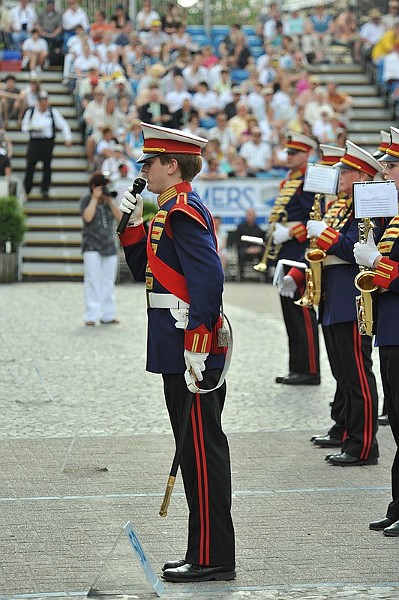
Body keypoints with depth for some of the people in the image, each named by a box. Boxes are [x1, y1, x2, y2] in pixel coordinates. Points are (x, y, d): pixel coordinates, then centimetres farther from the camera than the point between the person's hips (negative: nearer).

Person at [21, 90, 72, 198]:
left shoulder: (53, 112, 0)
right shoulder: (30, 112, 2)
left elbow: (64, 125, 3)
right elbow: (24, 126, 7)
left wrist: (68, 138, -7)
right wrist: (33, 127, -14)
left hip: (48, 141, 0)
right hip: (34, 141, 0)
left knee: (47, 165, 3)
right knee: (30, 165, -7)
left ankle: (45, 189, 13)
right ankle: (26, 190, 0)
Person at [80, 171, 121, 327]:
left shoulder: (108, 201, 13)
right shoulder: (86, 200, 1)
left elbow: (120, 218, 2)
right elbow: (87, 217, -17)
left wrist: (110, 201, -4)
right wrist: (95, 198, -12)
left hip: (109, 246, 5)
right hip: (92, 246, -5)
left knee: (108, 281, 4)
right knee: (92, 280, -10)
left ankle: (108, 315, 8)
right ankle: (91, 316, -11)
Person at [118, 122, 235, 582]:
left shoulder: (183, 211, -14)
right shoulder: (171, 212, 17)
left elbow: (208, 278, -24)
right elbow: (144, 271, 23)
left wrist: (195, 345, -26)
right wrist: (132, 224, 12)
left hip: (191, 352, -11)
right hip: (177, 351, 11)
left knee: (202, 451, -6)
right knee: (196, 450, 13)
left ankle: (212, 559, -1)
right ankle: (206, 554, 19)